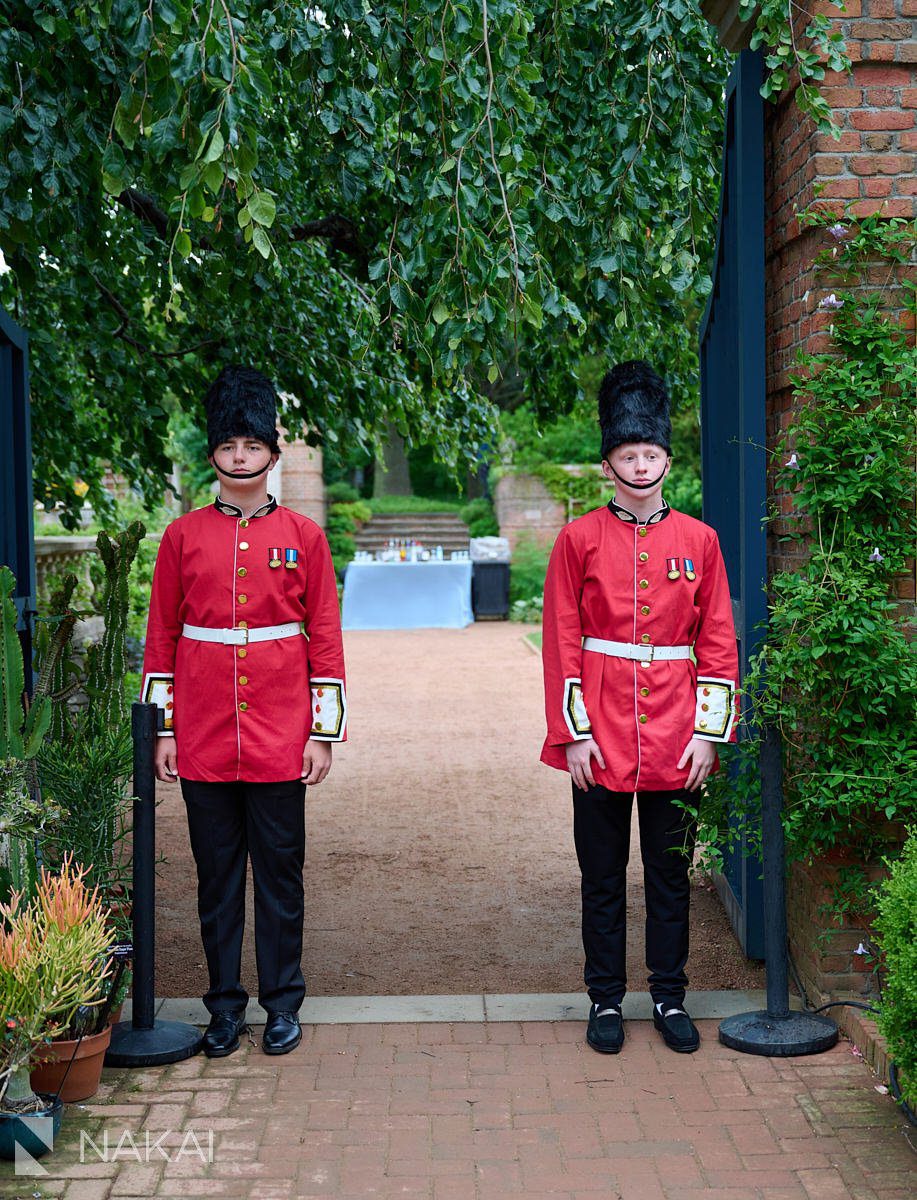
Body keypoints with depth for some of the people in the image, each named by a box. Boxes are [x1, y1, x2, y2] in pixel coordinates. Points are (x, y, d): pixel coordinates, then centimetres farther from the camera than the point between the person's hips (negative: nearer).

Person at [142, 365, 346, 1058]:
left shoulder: (303, 536, 2)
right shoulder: (183, 536, 4)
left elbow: (325, 639, 3)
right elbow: (161, 639, 7)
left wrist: (324, 733, -1)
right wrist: (163, 729, 3)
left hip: (280, 739, -1)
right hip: (204, 739, 1)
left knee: (280, 873, 6)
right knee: (217, 875, 8)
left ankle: (283, 1003, 18)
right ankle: (226, 1005, 19)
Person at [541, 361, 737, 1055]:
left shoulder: (698, 540, 4)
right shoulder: (580, 538, -1)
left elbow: (718, 644, 5)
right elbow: (562, 641, -2)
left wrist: (709, 732, -2)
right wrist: (573, 732, -8)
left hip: (675, 742, 2)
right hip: (601, 737, -1)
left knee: (671, 874, 11)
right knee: (603, 878, 8)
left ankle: (670, 996, 23)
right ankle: (606, 999, 20)